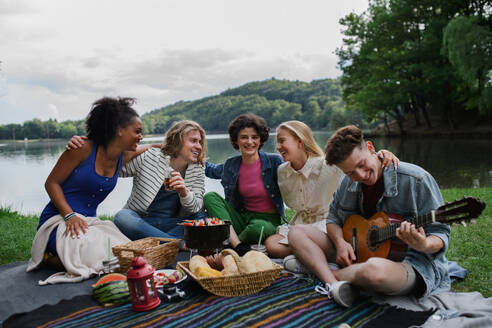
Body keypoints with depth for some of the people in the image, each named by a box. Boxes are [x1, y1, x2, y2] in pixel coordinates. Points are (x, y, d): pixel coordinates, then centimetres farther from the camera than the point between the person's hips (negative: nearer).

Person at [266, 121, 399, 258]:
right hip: (299, 224, 5)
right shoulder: (282, 171, 0)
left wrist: (380, 155, -47)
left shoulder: (328, 165, -17)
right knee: (271, 244, -21)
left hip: (326, 224, -5)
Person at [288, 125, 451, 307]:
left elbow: (440, 233, -12)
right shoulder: (348, 182, 2)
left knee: (375, 270, -44)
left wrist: (424, 246, -36)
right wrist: (340, 242, -10)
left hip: (411, 262, -5)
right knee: (297, 233, -2)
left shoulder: (416, 180, -16)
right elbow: (333, 218, 12)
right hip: (359, 254, 6)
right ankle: (334, 285, -26)